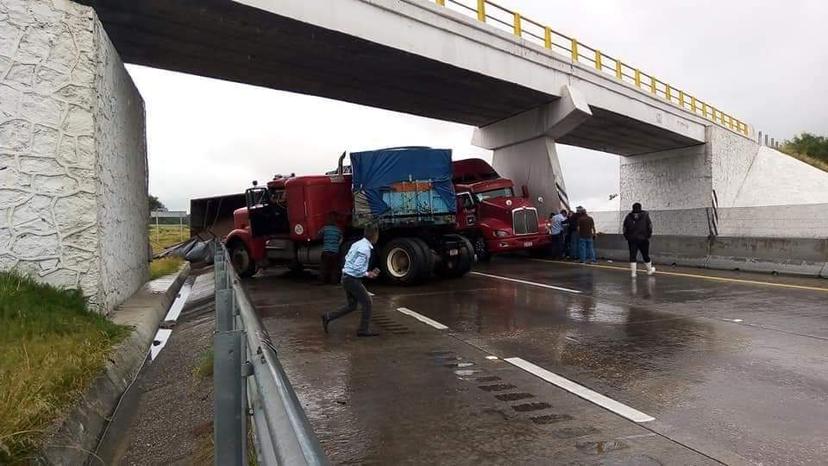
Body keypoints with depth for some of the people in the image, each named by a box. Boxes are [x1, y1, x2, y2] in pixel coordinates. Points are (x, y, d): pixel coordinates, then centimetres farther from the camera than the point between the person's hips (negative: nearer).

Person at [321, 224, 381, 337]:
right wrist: (368, 274, -8)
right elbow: (358, 269, -25)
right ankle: (363, 330, 12)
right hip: (353, 279, -9)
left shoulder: (358, 244, 8)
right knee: (367, 303, 4)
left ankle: (328, 317, 18)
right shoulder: (365, 249, -20)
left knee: (351, 306, 18)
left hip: (346, 277, 9)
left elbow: (347, 257, 18)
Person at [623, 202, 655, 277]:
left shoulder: (628, 216, 4)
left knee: (633, 256, 1)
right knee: (645, 255, 12)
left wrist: (626, 236, 13)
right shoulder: (645, 215, 1)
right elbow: (650, 226, -3)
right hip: (643, 239, -1)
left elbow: (625, 228, 4)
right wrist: (649, 235, 7)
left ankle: (633, 272, -4)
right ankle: (649, 270, 27)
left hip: (632, 239, 1)